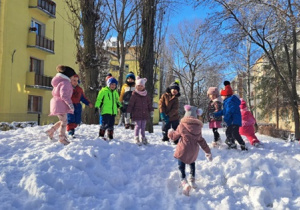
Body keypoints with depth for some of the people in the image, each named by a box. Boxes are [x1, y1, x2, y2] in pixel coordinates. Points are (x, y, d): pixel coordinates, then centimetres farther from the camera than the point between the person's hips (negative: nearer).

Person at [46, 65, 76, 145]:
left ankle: (50, 131, 22)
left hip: (58, 104, 10)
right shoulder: (65, 82, -15)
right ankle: (62, 139, 5)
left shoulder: (60, 81, 18)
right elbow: (64, 95, -25)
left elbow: (55, 93, 23)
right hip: (61, 104, -10)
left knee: (62, 121, 19)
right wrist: (70, 104, -24)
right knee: (64, 122, -2)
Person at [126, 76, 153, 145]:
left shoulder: (146, 95, 10)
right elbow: (130, 104, -6)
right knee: (138, 125, -3)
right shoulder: (134, 94, -5)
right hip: (137, 114, -4)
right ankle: (136, 138, 10)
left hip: (145, 114, 4)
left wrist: (151, 111, 18)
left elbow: (149, 103, 18)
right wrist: (128, 113, -9)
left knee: (143, 126, 9)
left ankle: (143, 138, 22)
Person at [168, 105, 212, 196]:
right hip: (194, 151, 5)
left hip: (183, 150, -5)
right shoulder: (198, 127, 2)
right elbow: (201, 140, 7)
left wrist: (170, 132, 27)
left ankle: (185, 183, -19)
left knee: (181, 166, 1)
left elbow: (175, 136, 4)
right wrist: (207, 151, 17)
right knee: (192, 163, 29)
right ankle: (192, 181, 39)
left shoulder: (182, 125, -8)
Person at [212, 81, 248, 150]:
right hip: (232, 122, 11)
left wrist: (225, 120, -23)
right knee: (228, 132, 20)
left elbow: (229, 112, -24)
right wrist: (215, 114, 25)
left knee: (235, 133, -18)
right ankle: (232, 144, 31)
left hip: (235, 121, -11)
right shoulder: (227, 101, 17)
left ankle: (243, 146, -16)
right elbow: (224, 111, 25)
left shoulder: (229, 101, -17)